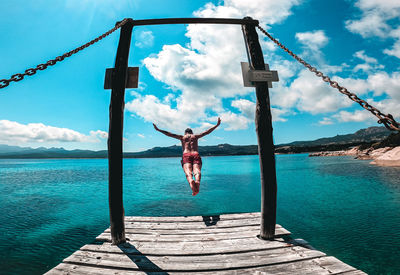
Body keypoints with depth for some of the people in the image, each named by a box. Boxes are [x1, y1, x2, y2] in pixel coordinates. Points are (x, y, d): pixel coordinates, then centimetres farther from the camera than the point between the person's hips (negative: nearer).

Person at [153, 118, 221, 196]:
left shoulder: (182, 137, 26)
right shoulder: (195, 136, 27)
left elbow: (169, 134, 23)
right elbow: (207, 131, 28)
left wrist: (158, 129, 29)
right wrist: (217, 125, 36)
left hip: (186, 155, 0)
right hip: (196, 155, 1)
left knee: (188, 172, -24)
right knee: (197, 171, -21)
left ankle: (191, 181, -57)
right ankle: (197, 181, -54)